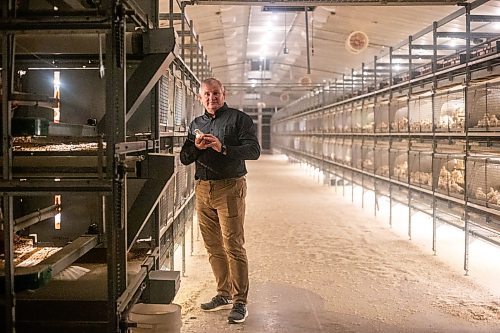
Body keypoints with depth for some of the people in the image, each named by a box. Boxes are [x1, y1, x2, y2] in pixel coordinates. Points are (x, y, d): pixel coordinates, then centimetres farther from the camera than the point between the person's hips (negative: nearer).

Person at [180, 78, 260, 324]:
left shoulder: (239, 118, 2)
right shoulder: (195, 124, 19)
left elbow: (254, 150, -9)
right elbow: (184, 159, 15)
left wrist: (223, 148, -22)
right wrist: (196, 146, -6)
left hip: (229, 188, -6)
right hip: (203, 190, 6)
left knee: (233, 246, -8)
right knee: (213, 247, 10)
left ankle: (240, 302, -3)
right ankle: (224, 295, 22)